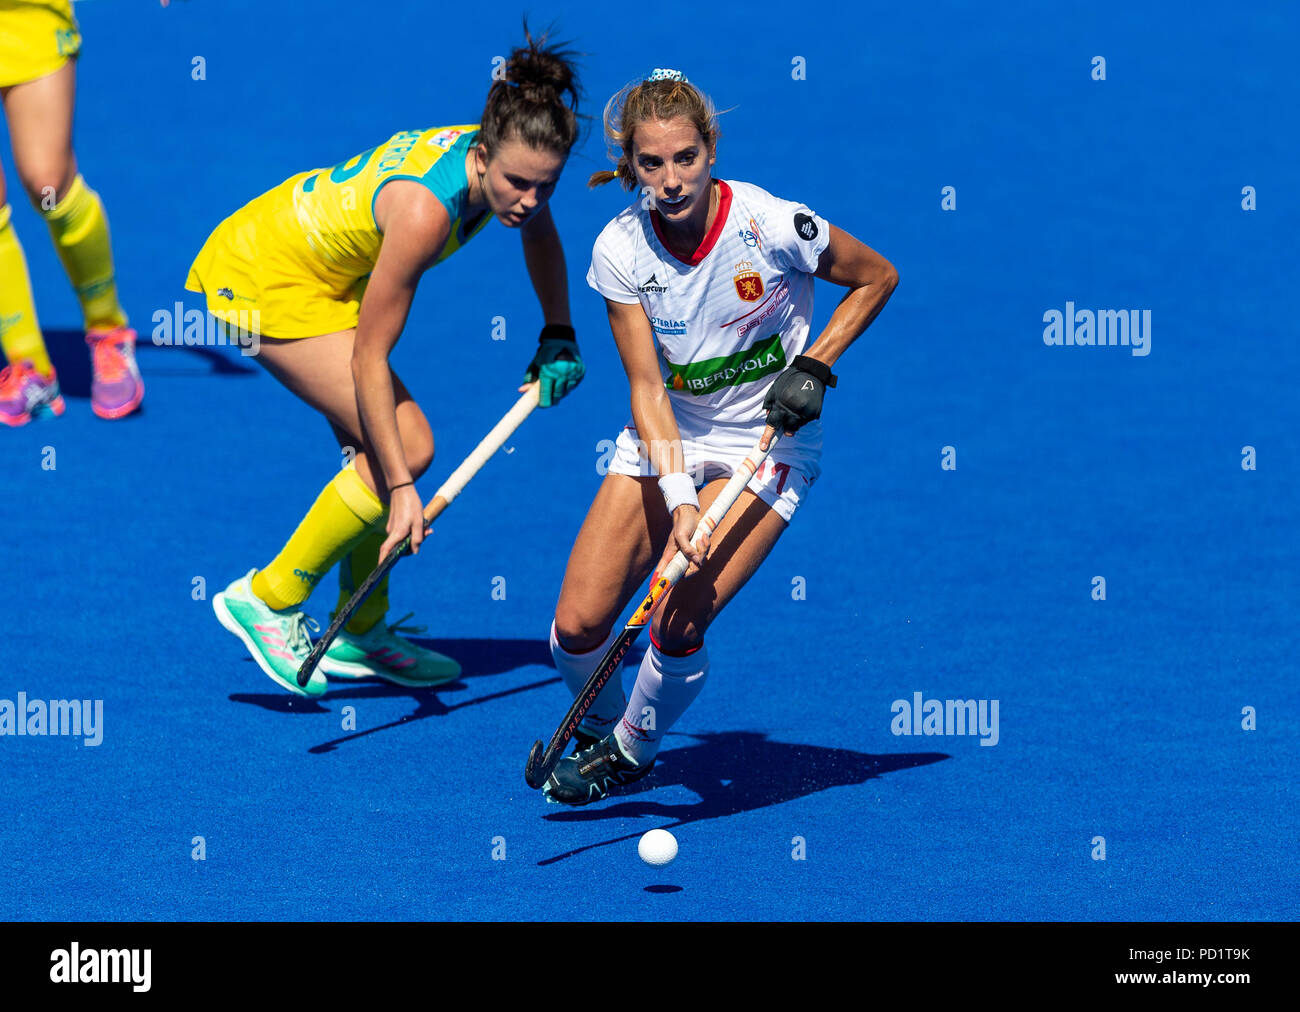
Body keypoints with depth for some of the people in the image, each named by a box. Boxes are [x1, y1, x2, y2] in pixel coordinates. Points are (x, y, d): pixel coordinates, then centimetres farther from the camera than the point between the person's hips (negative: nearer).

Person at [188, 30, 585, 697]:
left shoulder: (506, 162, -13)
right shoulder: (425, 209, -36)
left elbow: (540, 236, 15)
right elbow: (368, 358, -29)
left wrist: (559, 334, 12)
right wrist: (400, 487, -28)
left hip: (321, 269, 8)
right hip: (260, 279, -8)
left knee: (380, 451, 8)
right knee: (407, 448, -13)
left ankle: (359, 632, 25)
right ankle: (267, 602, -1)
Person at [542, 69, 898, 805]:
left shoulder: (772, 225, -20)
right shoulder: (620, 249, -12)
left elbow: (877, 277, -3)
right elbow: (648, 388, -13)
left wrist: (815, 366, -15)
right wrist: (679, 500, -26)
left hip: (767, 447, -3)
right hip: (665, 441, 3)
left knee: (676, 627, -20)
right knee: (578, 627, -7)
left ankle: (633, 751, 10)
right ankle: (603, 727, 27)